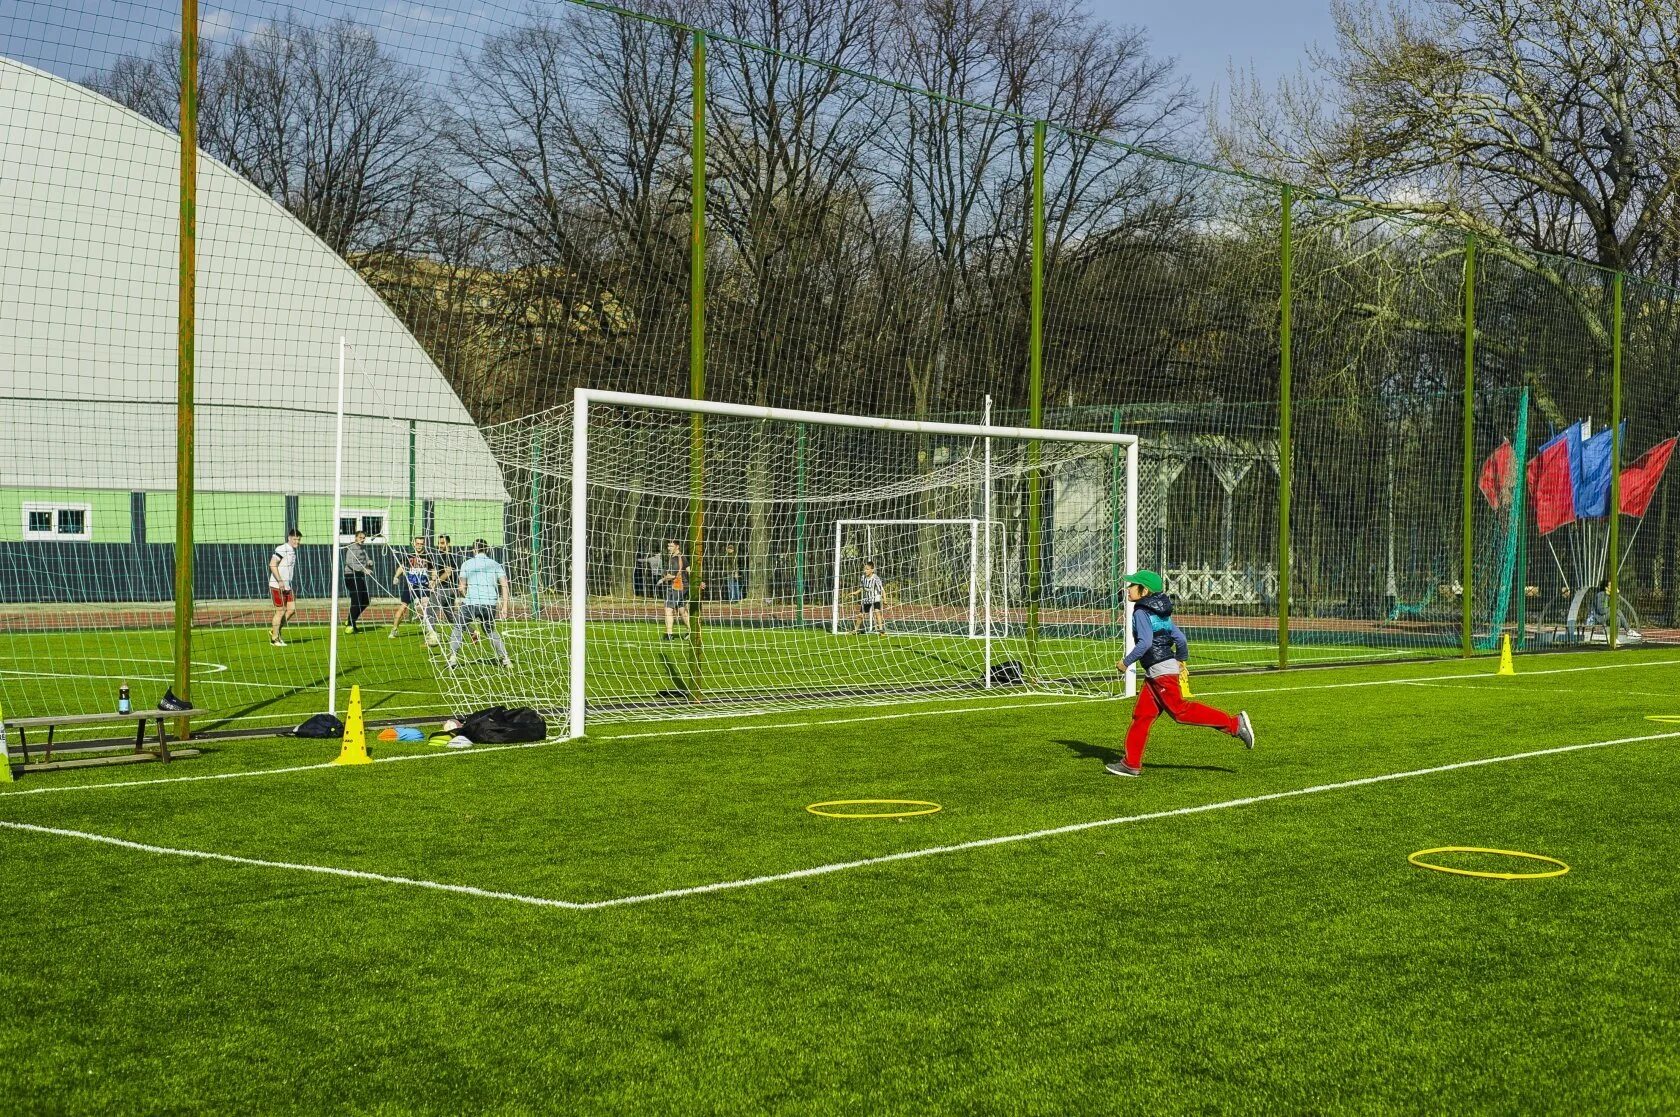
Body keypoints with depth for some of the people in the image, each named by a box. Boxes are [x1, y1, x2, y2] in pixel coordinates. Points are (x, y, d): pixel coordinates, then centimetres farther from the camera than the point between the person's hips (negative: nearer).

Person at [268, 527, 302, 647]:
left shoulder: (293, 551, 14)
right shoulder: (282, 549, -13)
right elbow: (272, 565, -20)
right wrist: (280, 581, -24)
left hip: (287, 586, 9)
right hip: (277, 586, -9)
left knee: (292, 609, 5)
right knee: (280, 611, -4)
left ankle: (275, 631, 18)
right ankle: (274, 639, 6)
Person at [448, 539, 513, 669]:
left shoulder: (467, 564, 6)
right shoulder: (495, 565, 10)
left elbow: (462, 588, 7)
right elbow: (504, 585, 1)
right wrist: (504, 607, 0)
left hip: (471, 603, -3)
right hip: (490, 604, 3)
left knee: (458, 629, 13)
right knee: (490, 631, 22)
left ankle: (452, 658, -2)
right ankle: (505, 659, 12)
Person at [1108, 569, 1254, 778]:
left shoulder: (1141, 612, -11)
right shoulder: (1160, 612, 16)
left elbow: (1145, 642, -23)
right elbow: (1180, 638, 18)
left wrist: (1127, 661, -14)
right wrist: (1181, 661, 29)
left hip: (1160, 670, -10)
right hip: (1154, 674, 10)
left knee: (1180, 710, -11)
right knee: (1142, 714, 8)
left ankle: (1234, 724, -12)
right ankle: (1131, 763, 9)